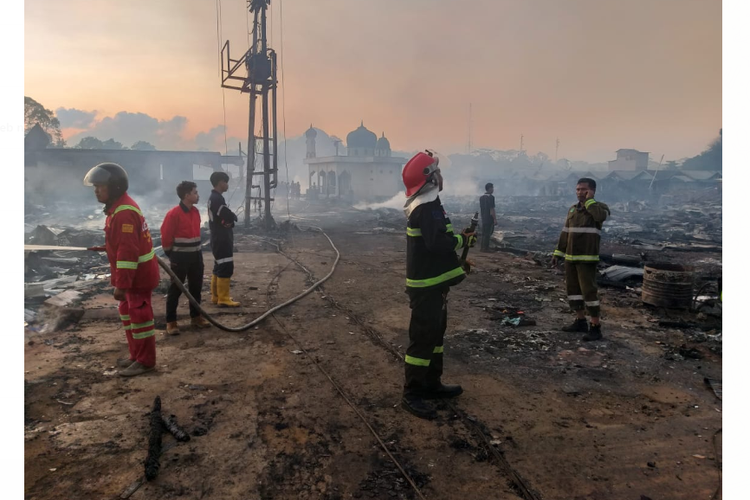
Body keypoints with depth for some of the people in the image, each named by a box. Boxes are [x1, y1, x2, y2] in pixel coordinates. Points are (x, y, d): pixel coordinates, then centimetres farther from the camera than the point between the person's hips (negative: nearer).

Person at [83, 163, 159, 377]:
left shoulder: (124, 212, -24)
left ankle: (145, 361, 10)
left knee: (139, 315, -2)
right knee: (128, 313, 19)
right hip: (133, 273, 11)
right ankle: (136, 355, 30)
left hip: (138, 275, -11)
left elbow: (128, 251, -28)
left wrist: (121, 284, -27)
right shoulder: (118, 207, 11)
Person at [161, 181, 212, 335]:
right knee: (175, 289, 1)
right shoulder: (174, 214, -17)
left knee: (196, 287, 14)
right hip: (180, 257, -7)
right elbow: (166, 237, -13)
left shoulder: (195, 211, 7)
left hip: (196, 255, 7)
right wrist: (171, 255, -4)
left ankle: (196, 316, 26)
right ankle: (171, 321, 9)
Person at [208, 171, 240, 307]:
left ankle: (216, 296, 22)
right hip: (222, 239, -11)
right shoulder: (217, 199, -18)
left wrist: (229, 218, -4)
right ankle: (223, 299, -3)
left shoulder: (213, 198, 15)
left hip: (219, 238, 11)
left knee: (219, 267, 15)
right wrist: (233, 217, -1)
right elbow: (230, 217, -23)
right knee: (226, 268, -7)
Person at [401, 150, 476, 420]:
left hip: (432, 283, 11)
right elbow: (438, 243, -30)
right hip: (427, 286, -11)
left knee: (435, 333, 19)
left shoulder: (425, 205, 15)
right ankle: (411, 395, 4)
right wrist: (463, 239, -13)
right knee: (422, 338, -5)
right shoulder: (427, 208, -20)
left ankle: (431, 384, 31)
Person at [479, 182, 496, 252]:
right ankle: (485, 248, 0)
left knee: (484, 233, 13)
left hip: (483, 218, 8)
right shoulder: (491, 197, -14)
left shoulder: (481, 197, 11)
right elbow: (492, 209, -18)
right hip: (489, 218, -8)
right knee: (488, 233, -2)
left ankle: (482, 247, 16)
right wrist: (495, 219, -15)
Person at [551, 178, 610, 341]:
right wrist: (557, 253, 13)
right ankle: (580, 321, 23)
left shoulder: (600, 207, -3)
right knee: (572, 289, 11)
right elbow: (565, 233, 16)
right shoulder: (572, 209, 13)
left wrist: (589, 200, -15)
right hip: (570, 257, 7)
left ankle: (596, 327, -1)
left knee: (589, 291, -8)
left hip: (587, 258, -7)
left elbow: (601, 216, -29)